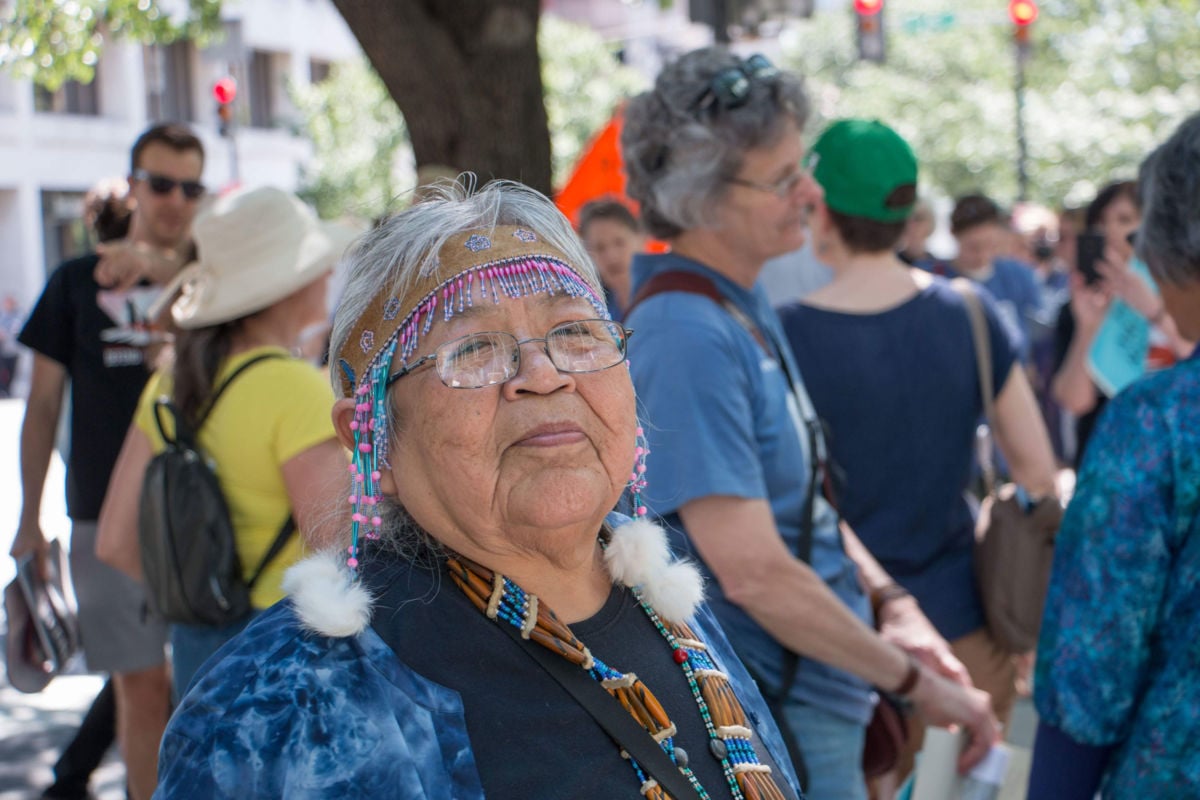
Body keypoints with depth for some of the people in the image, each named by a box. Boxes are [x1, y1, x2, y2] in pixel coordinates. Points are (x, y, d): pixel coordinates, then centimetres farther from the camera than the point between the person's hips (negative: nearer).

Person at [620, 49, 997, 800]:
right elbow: (754, 572, -27)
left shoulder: (747, 305, 6)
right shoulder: (687, 337, -25)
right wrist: (913, 680, -17)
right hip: (770, 729, -9)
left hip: (817, 699, 9)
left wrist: (888, 601, 1)